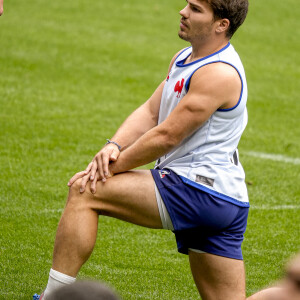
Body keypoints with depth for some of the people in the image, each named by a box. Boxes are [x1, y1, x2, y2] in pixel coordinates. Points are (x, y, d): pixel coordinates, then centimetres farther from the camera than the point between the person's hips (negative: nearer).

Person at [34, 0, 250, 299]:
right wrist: (113, 146, -8)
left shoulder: (219, 73, -16)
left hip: (199, 193, -10)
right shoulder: (183, 59, 15)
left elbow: (166, 136, -17)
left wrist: (112, 168, -9)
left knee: (84, 191, -9)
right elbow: (150, 113, 11)